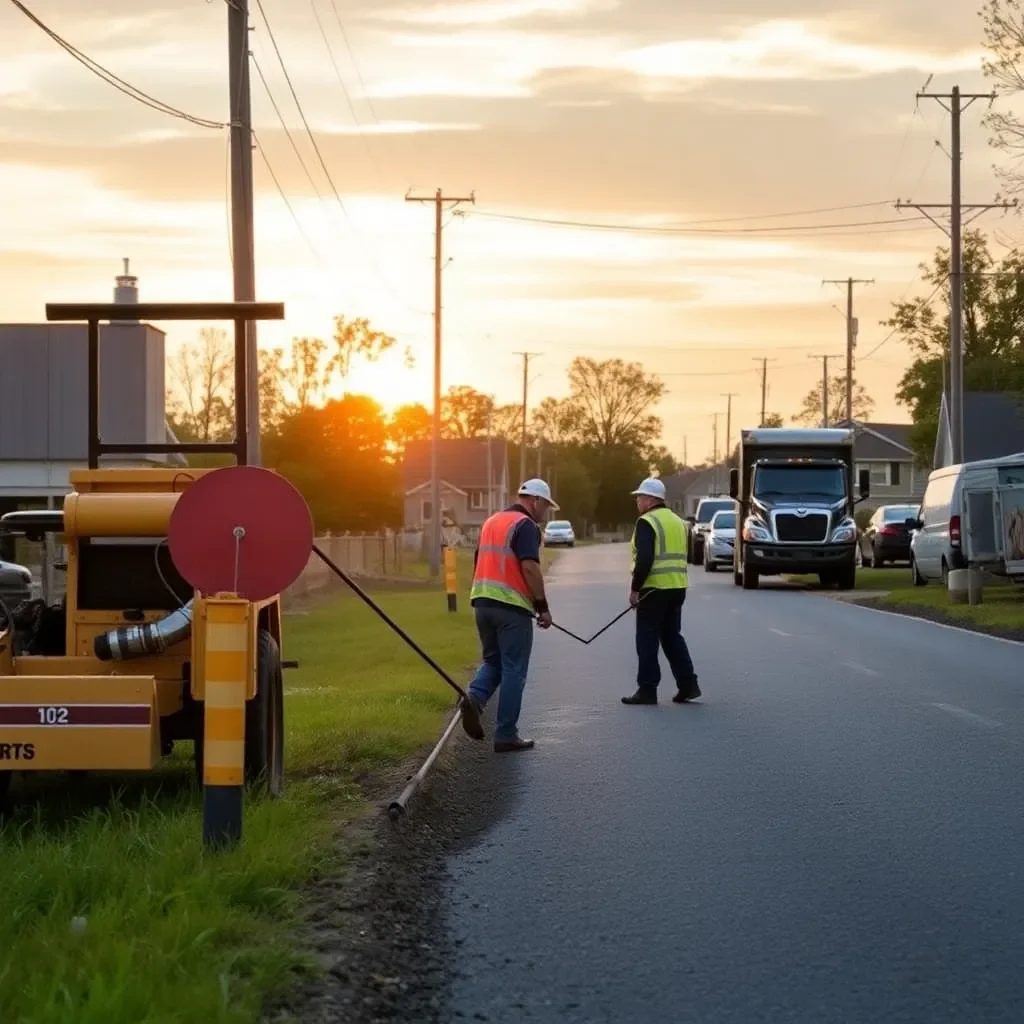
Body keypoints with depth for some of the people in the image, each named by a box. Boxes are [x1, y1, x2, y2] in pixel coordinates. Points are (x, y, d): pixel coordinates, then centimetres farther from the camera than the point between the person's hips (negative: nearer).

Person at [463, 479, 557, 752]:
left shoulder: (491, 522, 17)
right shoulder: (526, 525, -9)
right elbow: (529, 567, -19)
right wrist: (542, 606, -13)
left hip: (483, 602, 7)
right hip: (512, 606, -7)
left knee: (493, 660, 20)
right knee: (513, 671, 0)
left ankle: (475, 697, -8)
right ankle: (506, 735, 2)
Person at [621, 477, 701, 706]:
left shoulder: (647, 522, -11)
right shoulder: (678, 522, 16)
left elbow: (644, 559, -20)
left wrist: (635, 589, -14)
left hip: (654, 590, -8)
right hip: (678, 589, 8)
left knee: (647, 640, -1)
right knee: (672, 636, 16)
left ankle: (647, 690, -1)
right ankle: (688, 684, 11)